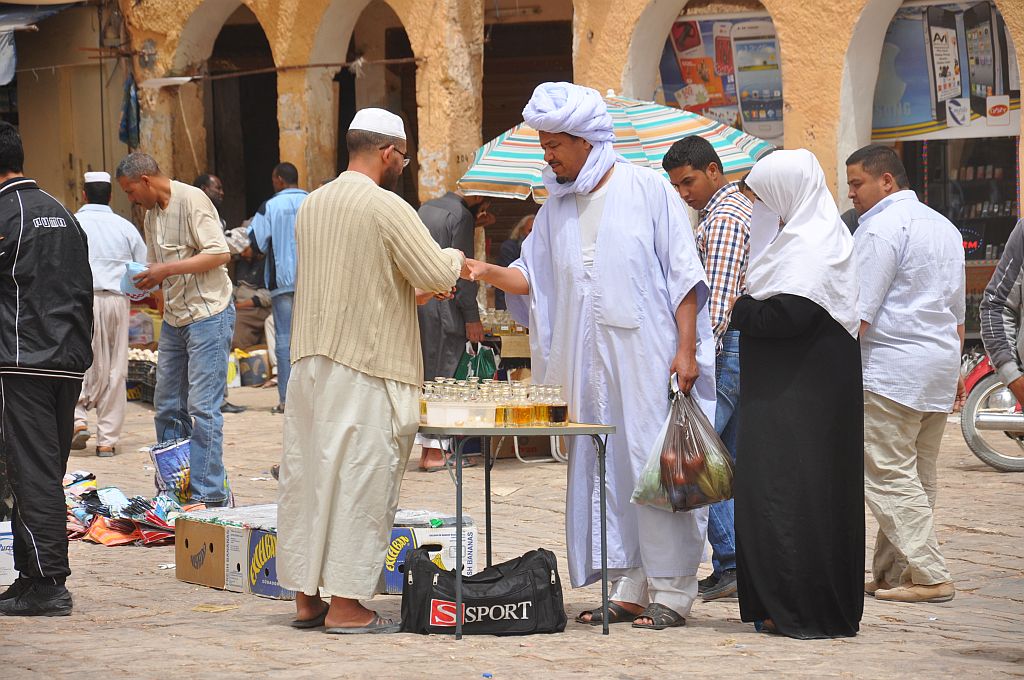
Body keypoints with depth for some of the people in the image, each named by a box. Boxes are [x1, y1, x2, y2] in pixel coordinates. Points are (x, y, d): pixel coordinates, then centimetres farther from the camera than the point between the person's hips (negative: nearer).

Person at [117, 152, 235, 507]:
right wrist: (145, 281, 2)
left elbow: (219, 254, -19)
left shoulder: (191, 200, -11)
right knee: (167, 407, 9)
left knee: (202, 408, -10)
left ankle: (208, 494, -8)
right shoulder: (152, 214, 15)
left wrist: (167, 269, -20)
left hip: (208, 315, -9)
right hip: (174, 319, 9)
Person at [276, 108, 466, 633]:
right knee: (360, 480, -2)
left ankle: (306, 595, 15)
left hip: (310, 361, 7)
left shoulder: (312, 205, 11)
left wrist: (408, 293, 24)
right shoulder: (387, 208, -12)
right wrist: (454, 257, 9)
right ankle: (345, 604, -2)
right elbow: (440, 275, -13)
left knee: (306, 472, 11)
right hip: (367, 366, -7)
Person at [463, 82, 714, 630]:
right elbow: (532, 277, 14)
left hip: (648, 358, -6)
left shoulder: (648, 191, -2)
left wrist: (686, 348, -11)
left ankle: (671, 592, -2)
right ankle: (628, 590, 11)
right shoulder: (557, 209, 14)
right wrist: (487, 272, -5)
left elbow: (683, 275, -4)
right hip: (589, 364, 6)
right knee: (603, 471, 5)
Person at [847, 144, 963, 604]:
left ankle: (930, 576, -10)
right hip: (940, 367, 9)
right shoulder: (945, 228, 19)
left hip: (891, 368, -9)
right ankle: (891, 573, 13)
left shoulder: (881, 227, -10)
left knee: (888, 477, -6)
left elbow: (859, 312, -15)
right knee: (919, 477, 10)